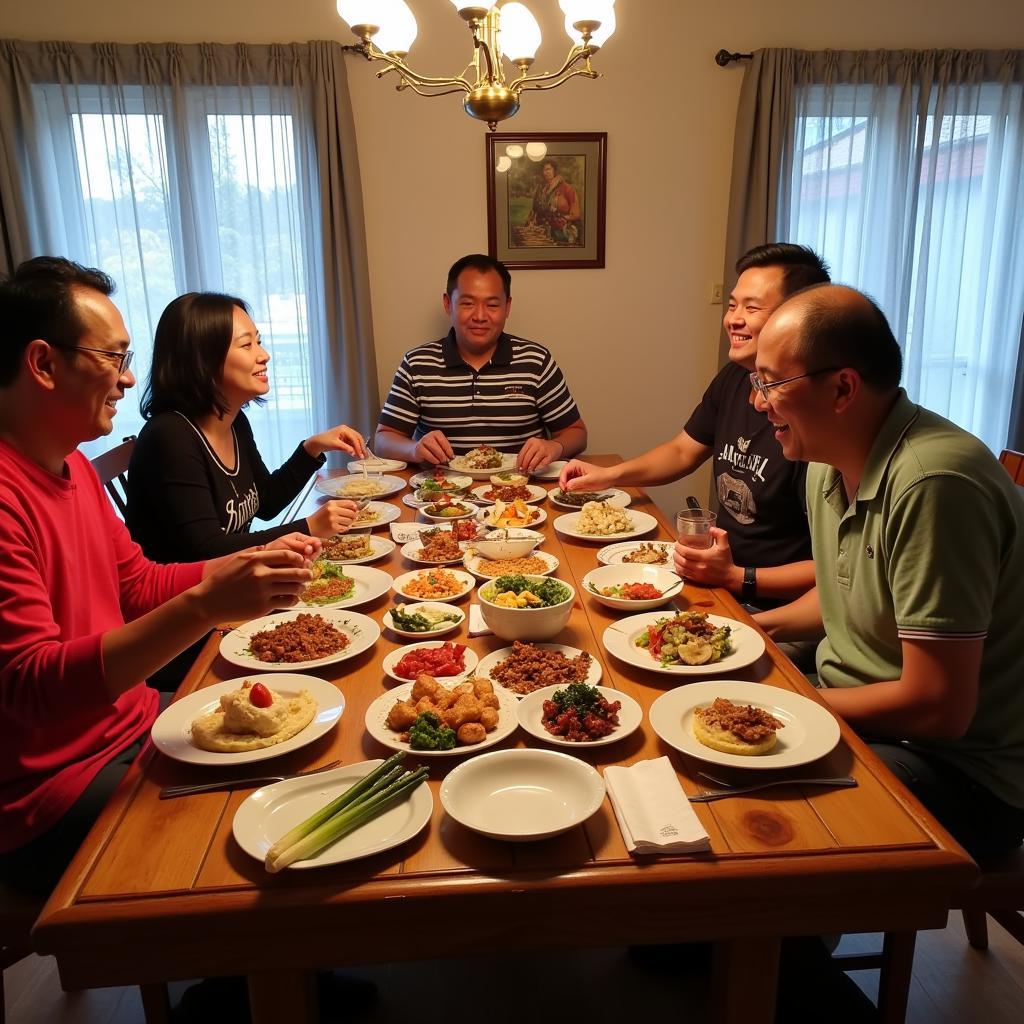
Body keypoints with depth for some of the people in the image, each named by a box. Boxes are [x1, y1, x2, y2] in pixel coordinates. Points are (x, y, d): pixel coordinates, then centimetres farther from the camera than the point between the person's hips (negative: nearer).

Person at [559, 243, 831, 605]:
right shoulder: (733, 379, 2)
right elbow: (682, 452, 18)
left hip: (771, 606, -7)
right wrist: (608, 475, 5)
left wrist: (737, 577, -24)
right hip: (719, 581, 7)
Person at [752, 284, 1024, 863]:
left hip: (963, 769, -8)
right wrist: (758, 626, 3)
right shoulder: (830, 460, 1)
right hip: (856, 708, 9)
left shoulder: (933, 485, -28)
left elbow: (938, 709, -27)